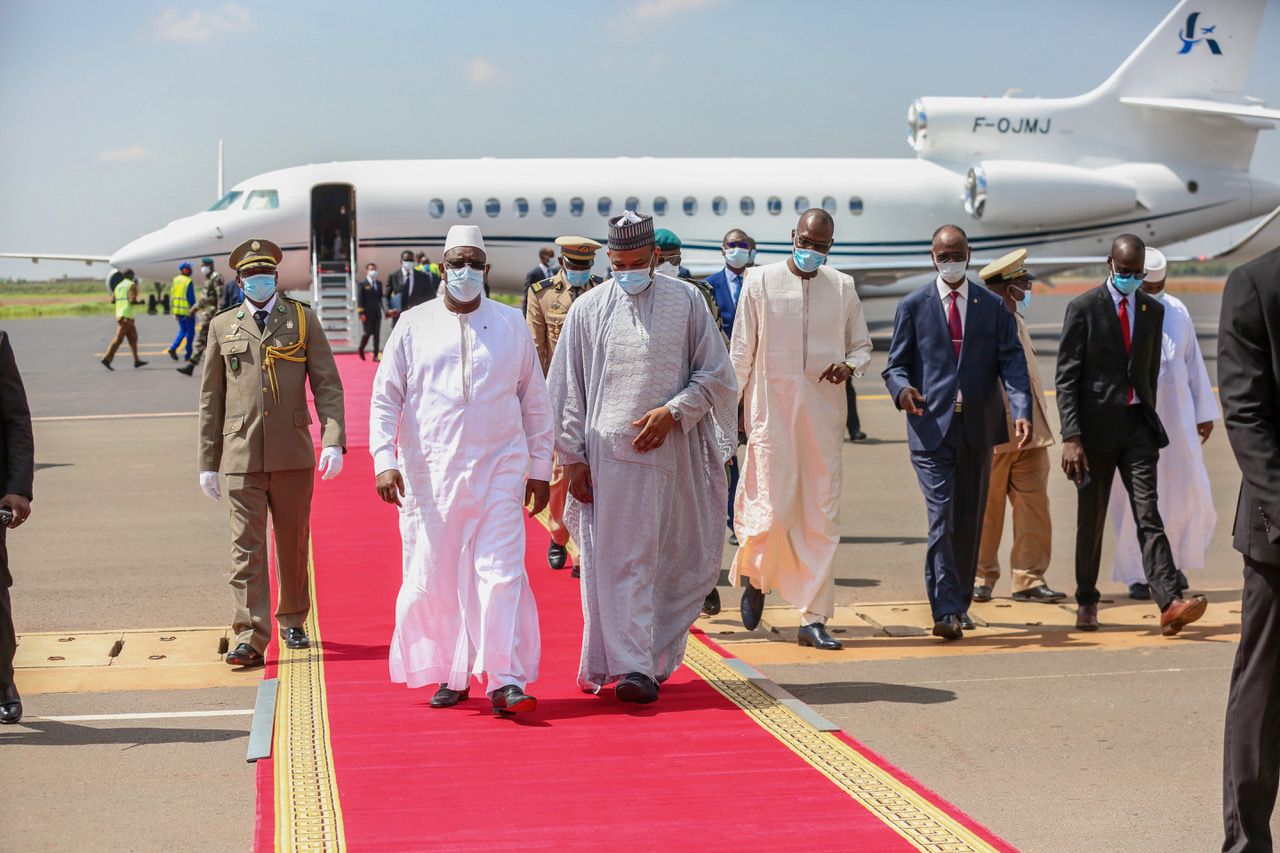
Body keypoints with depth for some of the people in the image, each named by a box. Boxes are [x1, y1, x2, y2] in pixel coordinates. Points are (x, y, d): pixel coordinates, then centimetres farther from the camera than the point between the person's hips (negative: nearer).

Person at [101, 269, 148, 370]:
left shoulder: (118, 286, 17)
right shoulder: (132, 285, -7)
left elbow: (112, 300, 15)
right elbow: (132, 300, -17)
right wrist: (140, 302, 2)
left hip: (118, 314, 9)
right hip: (126, 315, -9)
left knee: (133, 338, 14)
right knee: (118, 339, -11)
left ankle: (136, 361, 14)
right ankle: (107, 359, -16)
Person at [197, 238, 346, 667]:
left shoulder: (303, 320, 6)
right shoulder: (222, 326, 9)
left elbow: (328, 385, 2)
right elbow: (211, 398, 11)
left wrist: (334, 440, -12)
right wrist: (207, 462, 8)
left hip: (293, 455, 0)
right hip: (241, 456, 0)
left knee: (293, 543, 11)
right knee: (247, 549, -6)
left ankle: (292, 621, 29)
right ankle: (250, 639, -7)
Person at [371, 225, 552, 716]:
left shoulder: (512, 326, 9)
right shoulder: (414, 327, 7)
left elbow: (535, 400, 12)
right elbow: (385, 398, 6)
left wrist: (539, 467, 9)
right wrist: (384, 460, -6)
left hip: (498, 471, -1)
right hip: (429, 474, 1)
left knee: (501, 573, -9)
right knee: (433, 578, 3)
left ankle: (505, 681, -9)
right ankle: (451, 676, 18)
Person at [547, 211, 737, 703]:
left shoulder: (685, 301, 4)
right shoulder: (589, 309, 4)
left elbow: (715, 373, 4)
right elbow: (566, 390, 6)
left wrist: (672, 412, -10)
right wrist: (573, 458, -1)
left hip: (676, 451, 1)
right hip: (611, 454, -1)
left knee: (681, 560, 5)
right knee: (620, 561, -6)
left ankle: (655, 656, 20)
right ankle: (633, 667, -5)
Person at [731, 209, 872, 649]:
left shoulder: (842, 288, 8)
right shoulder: (761, 280, 1)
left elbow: (862, 346, 15)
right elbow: (741, 351, 3)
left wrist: (849, 365, -8)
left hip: (824, 414, 3)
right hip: (771, 410, -3)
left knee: (822, 517, 1)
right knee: (773, 510, -7)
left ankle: (813, 619, 8)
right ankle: (753, 573, 26)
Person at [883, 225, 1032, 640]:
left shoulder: (994, 306, 8)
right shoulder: (913, 306, 5)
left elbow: (1012, 360, 0)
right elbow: (896, 364, 4)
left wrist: (1022, 411, -15)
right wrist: (902, 389, -20)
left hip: (978, 424, 3)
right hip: (932, 425, -3)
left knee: (970, 520, 11)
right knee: (942, 517, -12)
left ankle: (960, 603, 24)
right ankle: (945, 612, -13)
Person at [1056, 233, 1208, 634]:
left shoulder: (1153, 310, 10)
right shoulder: (1083, 308, -5)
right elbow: (1066, 377, -8)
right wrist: (1071, 437, -16)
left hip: (1137, 424, 3)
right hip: (1096, 424, -3)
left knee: (1149, 515, -7)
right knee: (1090, 521, 7)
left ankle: (1170, 604, -16)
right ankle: (1086, 601, 22)